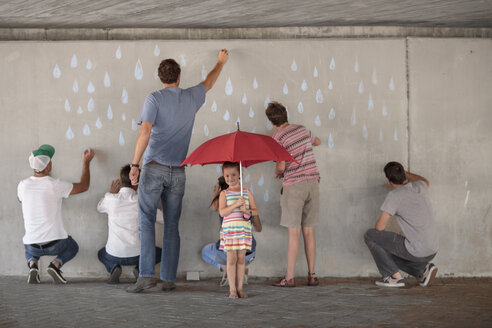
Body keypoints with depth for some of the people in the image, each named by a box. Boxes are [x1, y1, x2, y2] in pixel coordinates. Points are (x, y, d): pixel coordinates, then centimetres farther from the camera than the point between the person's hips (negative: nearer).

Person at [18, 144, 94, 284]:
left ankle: (32, 265, 3)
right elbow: (84, 186, 1)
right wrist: (86, 162, 12)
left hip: (33, 245, 3)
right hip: (55, 243, -2)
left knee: (30, 250, 38)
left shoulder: (23, 185, -6)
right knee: (72, 247, 30)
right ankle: (55, 264, -1)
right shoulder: (55, 185, -14)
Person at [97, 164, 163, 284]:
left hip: (114, 255, 1)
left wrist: (111, 193, 30)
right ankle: (140, 268, 0)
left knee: (101, 253, 36)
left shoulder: (111, 199, -4)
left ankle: (113, 267, 2)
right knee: (159, 253, 29)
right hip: (137, 254, -1)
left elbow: (99, 208, 20)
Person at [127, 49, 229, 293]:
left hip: (154, 169, -3)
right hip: (177, 173, 4)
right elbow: (208, 83, 30)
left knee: (146, 222, -4)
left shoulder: (154, 99, -4)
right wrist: (221, 62, 48)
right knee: (172, 227, 8)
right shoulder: (191, 98, 8)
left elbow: (145, 131, -17)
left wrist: (134, 165, -17)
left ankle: (146, 274, -15)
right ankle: (168, 279, 9)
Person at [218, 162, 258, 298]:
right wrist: (235, 204, -18)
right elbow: (222, 212, -9)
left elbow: (255, 211, 10)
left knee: (241, 258, 3)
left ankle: (239, 288, 9)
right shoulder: (224, 194, 3)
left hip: (244, 229, 2)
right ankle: (232, 289, 3)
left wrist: (247, 211, -11)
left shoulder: (247, 193, 9)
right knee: (232, 258, -2)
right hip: (229, 229, -2)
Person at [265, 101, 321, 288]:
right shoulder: (302, 129, 11)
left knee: (294, 232, -5)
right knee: (309, 231, 9)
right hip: (312, 181, 5)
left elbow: (281, 166, -16)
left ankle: (289, 278, -4)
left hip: (294, 185, -5)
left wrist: (277, 173, 6)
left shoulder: (277, 138, -8)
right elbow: (317, 141, 31)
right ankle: (312, 275, 10)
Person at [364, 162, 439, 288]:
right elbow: (425, 181, 34)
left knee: (369, 235, 3)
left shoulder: (394, 195, -13)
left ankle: (395, 276, 3)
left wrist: (377, 238, 12)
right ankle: (424, 268, 10)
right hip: (432, 251, 8)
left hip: (415, 251, -8)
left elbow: (380, 227, -11)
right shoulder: (419, 187, 6)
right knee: (389, 252, 30)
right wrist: (404, 172, 43)